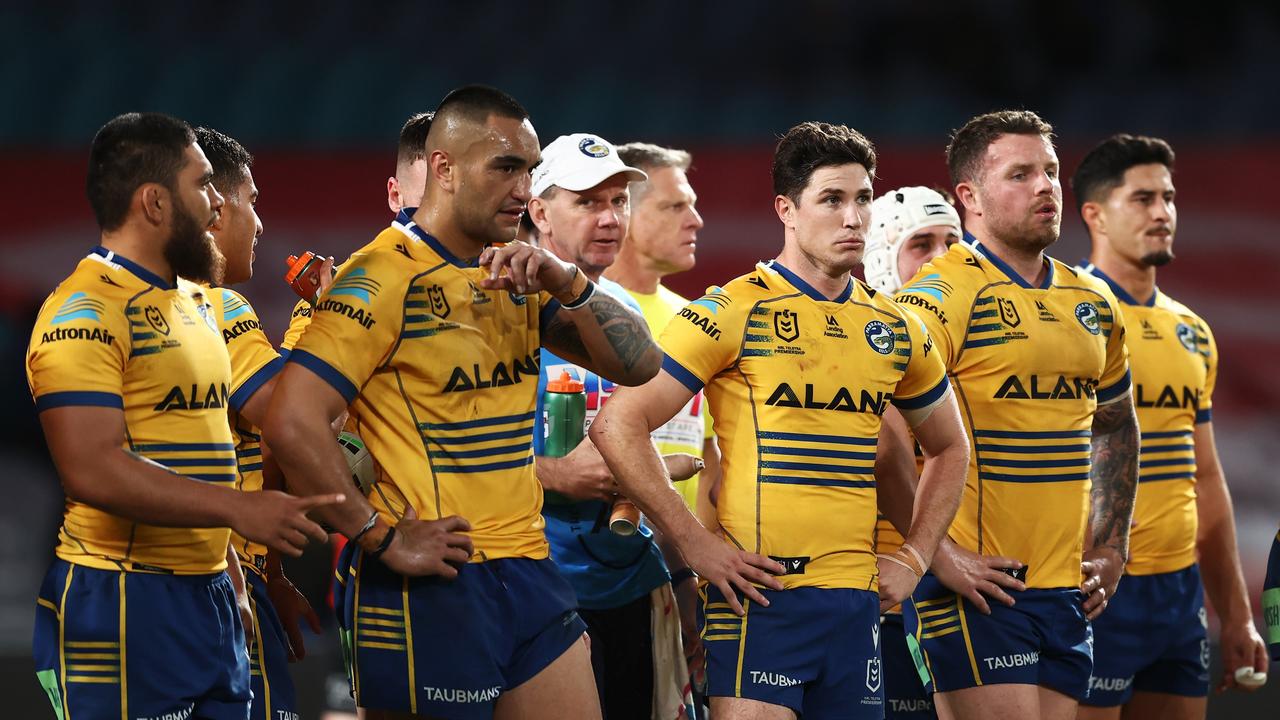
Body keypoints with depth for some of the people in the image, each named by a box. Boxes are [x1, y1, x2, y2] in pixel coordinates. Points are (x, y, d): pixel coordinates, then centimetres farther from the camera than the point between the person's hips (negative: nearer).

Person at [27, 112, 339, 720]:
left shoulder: (195, 303, 18)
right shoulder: (87, 312, -13)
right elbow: (92, 470, -23)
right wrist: (239, 509, -23)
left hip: (211, 595, 9)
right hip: (122, 601, -9)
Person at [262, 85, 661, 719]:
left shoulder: (515, 276, 12)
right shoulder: (385, 278, -12)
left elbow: (637, 364, 9)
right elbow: (292, 423, -20)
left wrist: (568, 284, -8)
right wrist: (383, 539, -16)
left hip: (528, 572, 7)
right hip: (433, 588, -7)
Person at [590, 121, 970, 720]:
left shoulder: (894, 329, 13)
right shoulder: (735, 312, -4)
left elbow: (948, 449, 28)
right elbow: (618, 426, -9)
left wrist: (913, 558, 14)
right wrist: (696, 544, -12)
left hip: (857, 600, 6)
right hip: (761, 594, -5)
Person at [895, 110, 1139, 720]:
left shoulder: (1093, 304, 14)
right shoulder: (943, 299, -10)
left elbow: (1115, 426, 30)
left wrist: (1110, 546, 20)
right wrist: (939, 556, -20)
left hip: (1067, 593, 7)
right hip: (976, 588, -7)